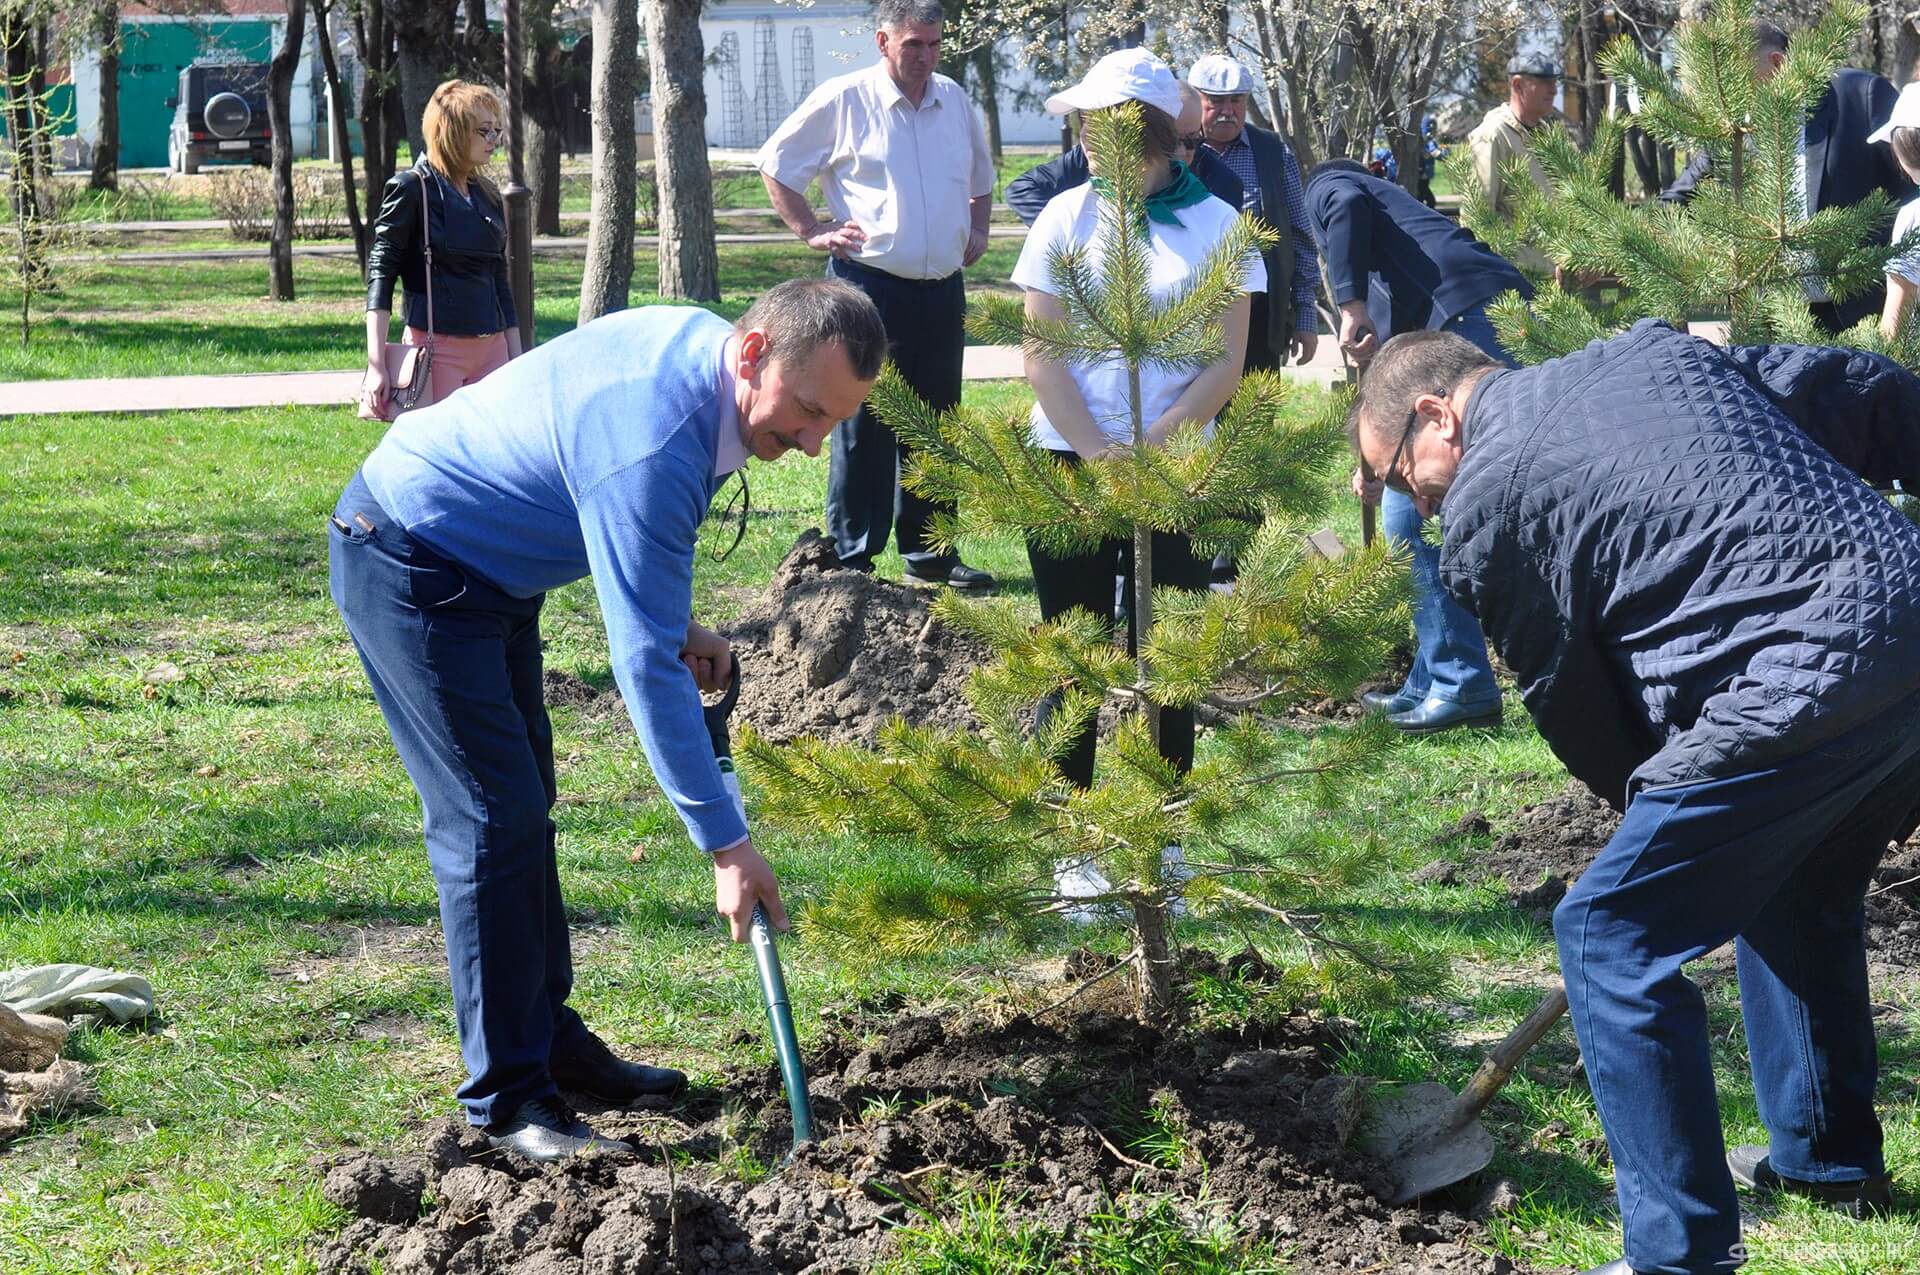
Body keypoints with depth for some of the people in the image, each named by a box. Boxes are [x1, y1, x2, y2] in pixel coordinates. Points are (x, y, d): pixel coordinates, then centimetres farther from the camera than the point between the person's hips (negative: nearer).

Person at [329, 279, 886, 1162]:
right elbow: (643, 665, -34)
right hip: (407, 566, -10)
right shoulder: (653, 445, -34)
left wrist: (676, 627, 2)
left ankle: (550, 1039, 25)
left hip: (483, 562, 10)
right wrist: (726, 845, -31)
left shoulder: (699, 344, -5)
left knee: (523, 804, 15)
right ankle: (506, 1097, -4)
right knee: (495, 821, -11)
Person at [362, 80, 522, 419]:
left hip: (491, 350, 6)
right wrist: (376, 365, -15)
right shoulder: (412, 188, -4)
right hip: (437, 349, -6)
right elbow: (380, 275, -8)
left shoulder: (488, 196, 15)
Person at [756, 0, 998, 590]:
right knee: (864, 425, -5)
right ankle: (851, 558, 1)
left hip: (942, 290, 5)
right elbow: (775, 165, 3)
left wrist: (978, 230, 14)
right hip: (870, 284, -5)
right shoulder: (842, 100, -5)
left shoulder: (955, 100, 11)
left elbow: (981, 175, 29)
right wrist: (812, 230, -4)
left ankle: (928, 552, 20)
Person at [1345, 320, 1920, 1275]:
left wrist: (1645, 802, 25)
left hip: (1801, 694, -8)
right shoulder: (1654, 349, 21)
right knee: (1795, 901, 32)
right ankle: (1829, 1158, 47)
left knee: (1612, 938, 4)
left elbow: (1572, 704, 8)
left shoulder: (1482, 513, 2)